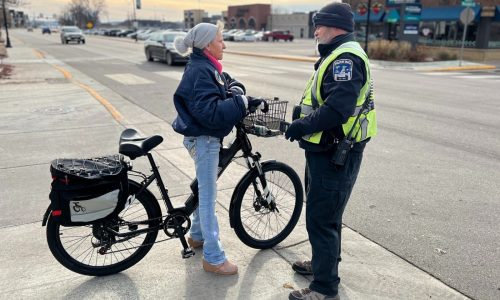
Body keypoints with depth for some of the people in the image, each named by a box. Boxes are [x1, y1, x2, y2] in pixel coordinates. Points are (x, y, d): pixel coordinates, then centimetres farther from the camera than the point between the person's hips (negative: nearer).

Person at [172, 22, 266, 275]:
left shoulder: (207, 68, 11)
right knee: (208, 195, -3)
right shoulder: (200, 71, -21)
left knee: (204, 189, 22)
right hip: (203, 139, -10)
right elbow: (209, 112, -29)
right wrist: (242, 103, -24)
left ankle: (197, 235, 42)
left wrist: (239, 95, -8)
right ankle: (213, 258, 8)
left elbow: (221, 97, 9)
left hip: (206, 138, 10)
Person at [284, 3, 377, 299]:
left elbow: (338, 108, -30)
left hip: (335, 155, -11)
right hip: (327, 150, 11)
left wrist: (303, 125, -19)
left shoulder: (346, 58, -19)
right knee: (326, 213, 23)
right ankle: (324, 262, 42)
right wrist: (302, 122, 7)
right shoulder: (339, 55, 16)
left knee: (321, 219, -3)